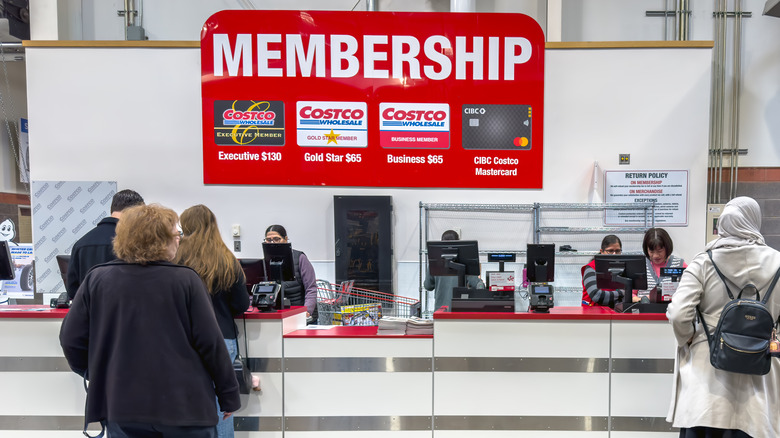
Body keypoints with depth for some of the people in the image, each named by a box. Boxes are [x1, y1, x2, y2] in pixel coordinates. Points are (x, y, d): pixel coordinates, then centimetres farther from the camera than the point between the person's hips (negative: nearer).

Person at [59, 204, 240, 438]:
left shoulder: (96, 279, -4)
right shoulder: (185, 280, -12)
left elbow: (71, 339, 1)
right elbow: (210, 342, -12)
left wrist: (94, 374, 21)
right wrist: (229, 395, 0)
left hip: (122, 408, 3)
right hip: (185, 406, -2)